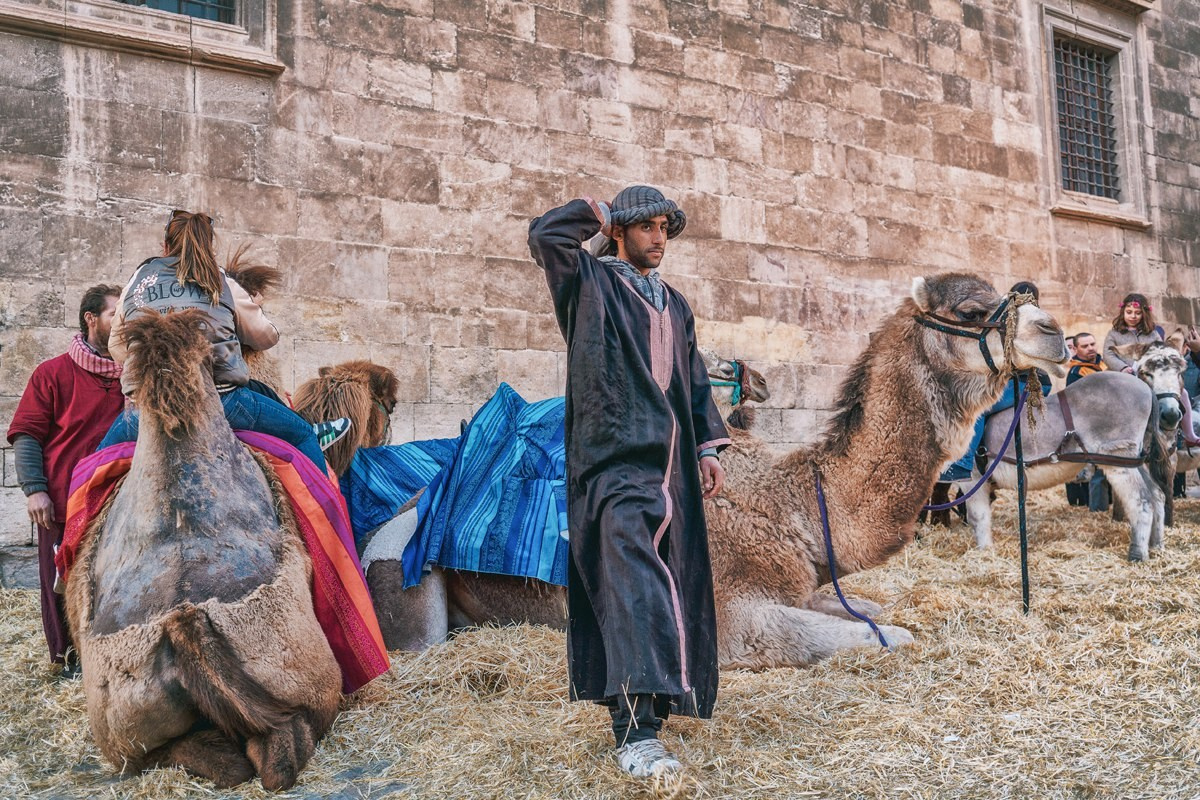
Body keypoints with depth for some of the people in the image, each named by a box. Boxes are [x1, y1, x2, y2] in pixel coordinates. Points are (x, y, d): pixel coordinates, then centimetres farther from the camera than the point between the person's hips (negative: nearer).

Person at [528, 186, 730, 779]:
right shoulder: (589, 283, 6)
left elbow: (695, 380, 24)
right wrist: (596, 212, 5)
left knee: (672, 580, 8)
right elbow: (546, 235, -11)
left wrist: (708, 447, 15)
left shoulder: (675, 305, 24)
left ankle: (656, 702, 23)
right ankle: (635, 731, -24)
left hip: (670, 463, 7)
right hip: (615, 459, -7)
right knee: (633, 578, -19)